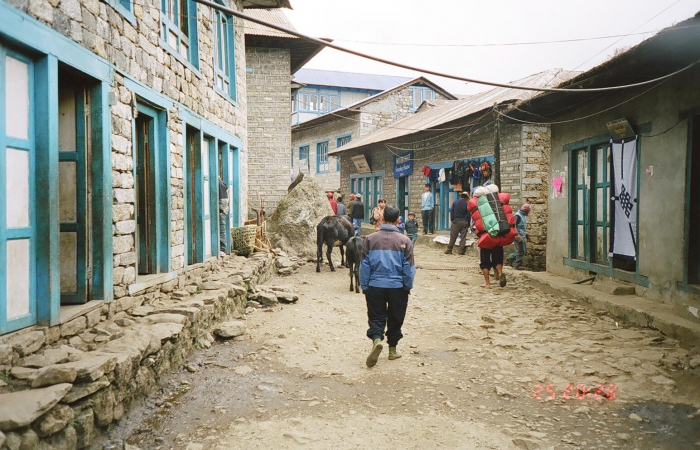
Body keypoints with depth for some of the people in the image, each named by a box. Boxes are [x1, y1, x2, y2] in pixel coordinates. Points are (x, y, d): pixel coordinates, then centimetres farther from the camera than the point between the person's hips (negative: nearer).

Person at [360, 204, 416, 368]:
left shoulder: (370, 239, -4)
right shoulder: (404, 241, -7)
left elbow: (364, 265, 0)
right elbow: (409, 268, -2)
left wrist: (364, 286, 9)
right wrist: (408, 287, 11)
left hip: (375, 286, 0)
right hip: (397, 287, 0)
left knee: (376, 317, 8)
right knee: (395, 318, 15)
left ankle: (376, 339, -18)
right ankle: (392, 349, 25)